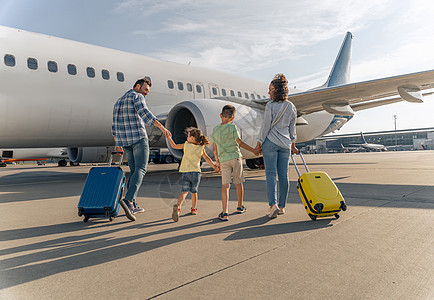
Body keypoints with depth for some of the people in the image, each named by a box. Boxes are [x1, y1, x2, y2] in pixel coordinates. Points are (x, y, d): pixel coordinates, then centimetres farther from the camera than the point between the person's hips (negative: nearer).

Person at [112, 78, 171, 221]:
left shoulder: (119, 102, 25)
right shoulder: (137, 96, 0)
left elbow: (115, 125, 24)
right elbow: (144, 113, -20)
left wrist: (117, 144, 30)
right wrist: (162, 127, -29)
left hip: (124, 140, 8)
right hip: (138, 137, -8)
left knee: (134, 170, 12)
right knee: (140, 169, -11)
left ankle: (132, 205, 11)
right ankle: (128, 200, -29)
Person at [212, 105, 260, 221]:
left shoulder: (215, 130, 7)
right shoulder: (232, 127, -5)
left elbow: (215, 148, 13)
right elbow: (240, 143, -6)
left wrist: (217, 161, 25)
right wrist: (253, 150, 3)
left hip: (223, 160, 2)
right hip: (235, 157, -2)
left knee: (225, 185, -2)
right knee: (238, 183, 14)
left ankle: (225, 212, -12)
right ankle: (240, 207, 30)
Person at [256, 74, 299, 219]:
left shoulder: (270, 105, -9)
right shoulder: (292, 107, 8)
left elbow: (266, 126, -9)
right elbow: (292, 128, 14)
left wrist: (259, 142, 0)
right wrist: (293, 144, 22)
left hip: (270, 142, -5)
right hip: (285, 143, 5)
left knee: (271, 173, -3)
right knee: (284, 175, 7)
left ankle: (273, 204, -14)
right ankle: (282, 206, 14)